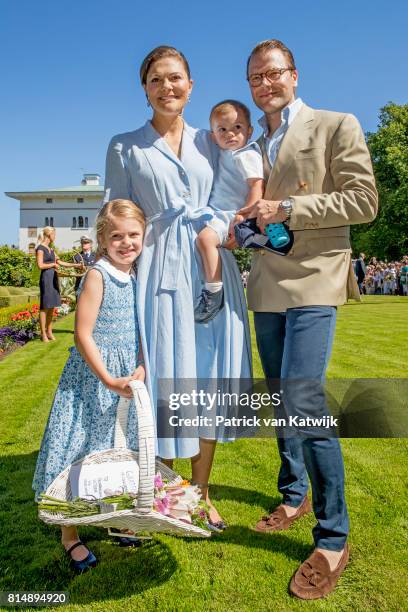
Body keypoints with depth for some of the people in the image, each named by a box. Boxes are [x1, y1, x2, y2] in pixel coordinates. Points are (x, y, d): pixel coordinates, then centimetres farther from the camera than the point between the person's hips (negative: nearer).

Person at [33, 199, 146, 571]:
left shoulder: (137, 278, 4)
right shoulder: (97, 276, -15)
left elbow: (140, 331, 8)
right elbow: (83, 335, -18)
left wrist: (142, 368, -7)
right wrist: (108, 380, -21)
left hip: (129, 376, 7)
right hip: (92, 376, -6)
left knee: (119, 450, 18)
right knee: (80, 450, 4)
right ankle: (69, 534, 23)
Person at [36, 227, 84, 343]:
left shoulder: (51, 249, 17)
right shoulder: (40, 248, -8)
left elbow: (61, 262, 18)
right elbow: (40, 265, -16)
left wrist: (76, 265, 13)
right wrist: (53, 264, -5)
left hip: (54, 278, 8)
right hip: (46, 278, -8)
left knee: (52, 307, 10)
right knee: (45, 307, -3)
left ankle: (49, 332, 17)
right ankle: (43, 334, 3)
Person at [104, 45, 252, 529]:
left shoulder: (210, 142, 15)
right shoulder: (124, 148, 8)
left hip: (212, 271, 3)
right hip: (159, 273, -2)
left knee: (209, 380, 5)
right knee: (164, 380, 0)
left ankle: (201, 493, 23)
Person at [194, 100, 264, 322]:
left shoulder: (247, 155, -8)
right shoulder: (224, 154, 19)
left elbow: (257, 187, -17)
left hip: (231, 214, -10)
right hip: (216, 212, 10)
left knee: (205, 237, -32)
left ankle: (214, 291, -28)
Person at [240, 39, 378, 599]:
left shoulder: (337, 126, 3)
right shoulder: (254, 147, 19)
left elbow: (363, 201, -6)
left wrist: (288, 209, -13)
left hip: (313, 282, -6)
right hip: (266, 288, 7)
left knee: (304, 400, -17)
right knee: (281, 400, 12)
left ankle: (333, 538, 1)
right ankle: (294, 495, 32)